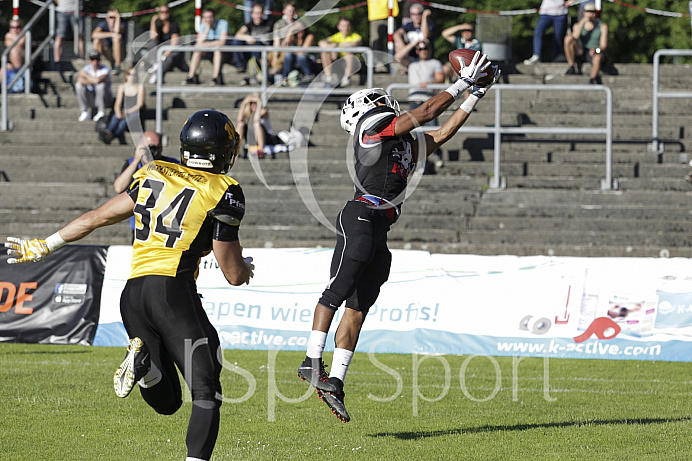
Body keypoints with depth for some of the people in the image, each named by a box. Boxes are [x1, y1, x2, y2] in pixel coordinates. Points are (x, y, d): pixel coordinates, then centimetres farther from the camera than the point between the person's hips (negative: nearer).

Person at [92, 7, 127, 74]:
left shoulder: (121, 25, -13)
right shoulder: (103, 24, -9)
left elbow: (117, 31, -39)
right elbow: (94, 34, -31)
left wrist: (118, 17, -31)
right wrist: (111, 34, -37)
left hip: (119, 54, -2)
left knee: (116, 38, -31)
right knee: (97, 39, -23)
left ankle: (117, 66, -23)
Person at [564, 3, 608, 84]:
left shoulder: (602, 26, -2)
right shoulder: (577, 25, 2)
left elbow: (604, 45, -8)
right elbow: (574, 38, -19)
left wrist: (596, 50, -31)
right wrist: (582, 22, -25)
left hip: (596, 53, -3)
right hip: (581, 52, 3)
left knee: (597, 58, -43)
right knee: (568, 38, -26)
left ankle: (592, 79, -26)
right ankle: (572, 67, -17)